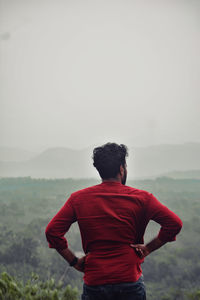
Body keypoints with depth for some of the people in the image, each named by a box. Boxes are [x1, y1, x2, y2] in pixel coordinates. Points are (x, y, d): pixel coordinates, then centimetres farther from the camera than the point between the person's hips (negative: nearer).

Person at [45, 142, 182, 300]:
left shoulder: (78, 198, 1)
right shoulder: (141, 198, -3)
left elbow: (52, 231, -4)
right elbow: (174, 223, -9)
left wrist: (74, 262, 2)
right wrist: (148, 248, -1)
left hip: (94, 282, 1)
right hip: (130, 282, -1)